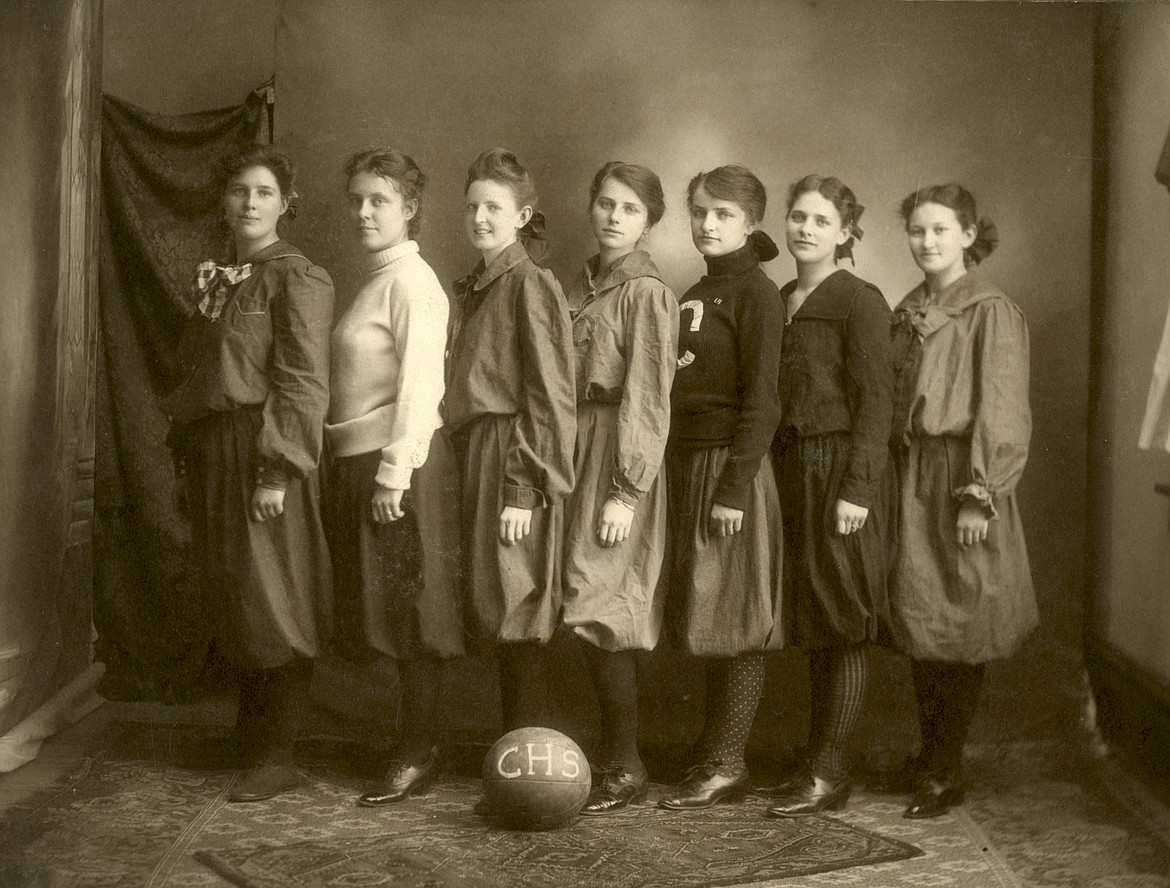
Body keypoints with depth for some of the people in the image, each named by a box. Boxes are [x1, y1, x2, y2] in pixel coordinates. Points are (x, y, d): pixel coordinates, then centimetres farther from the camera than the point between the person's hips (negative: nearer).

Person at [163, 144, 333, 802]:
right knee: (231, 600, 12)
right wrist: (186, 453, 13)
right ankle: (252, 736, 25)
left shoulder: (298, 278, -7)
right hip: (211, 451, 8)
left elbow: (305, 385, -14)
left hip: (263, 452, -7)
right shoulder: (216, 279, 16)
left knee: (271, 600, -4)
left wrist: (277, 471, -20)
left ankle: (280, 755, 5)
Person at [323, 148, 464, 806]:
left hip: (400, 462, -9)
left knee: (413, 609, -2)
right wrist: (364, 473, 14)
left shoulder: (412, 282, -10)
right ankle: (413, 741, 22)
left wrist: (394, 474, -20)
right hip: (358, 460, 9)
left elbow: (420, 384, -17)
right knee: (387, 607, 13)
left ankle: (420, 753, 7)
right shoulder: (377, 281, 17)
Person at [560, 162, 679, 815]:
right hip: (579, 454, 7)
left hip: (620, 461, -7)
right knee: (609, 620, 11)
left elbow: (648, 399, -13)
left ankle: (626, 770, 3)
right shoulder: (583, 287, 15)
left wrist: (628, 490, -17)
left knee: (604, 615, -6)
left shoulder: (647, 293, -8)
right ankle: (618, 759, 20)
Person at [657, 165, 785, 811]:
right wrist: (679, 472, 11)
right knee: (706, 619, 12)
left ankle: (727, 765, 5)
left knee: (733, 621, -2)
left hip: (730, 466, -8)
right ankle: (715, 752, 21)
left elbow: (760, 400, -14)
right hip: (688, 463, 8)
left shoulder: (755, 292, -7)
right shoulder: (695, 295, 17)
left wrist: (735, 487, -19)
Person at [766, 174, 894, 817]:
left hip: (841, 471, -7)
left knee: (843, 629, -1)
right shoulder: (778, 303, 15)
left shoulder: (860, 302, -7)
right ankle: (818, 762, 22)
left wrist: (857, 489, -18)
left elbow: (875, 401, -12)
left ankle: (827, 773, 5)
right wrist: (774, 473, 10)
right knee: (813, 627, 13)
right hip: (791, 472, 7)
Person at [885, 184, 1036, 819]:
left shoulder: (992, 311, -6)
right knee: (918, 621, 11)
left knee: (958, 627, 0)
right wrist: (894, 480, 6)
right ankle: (930, 756, 25)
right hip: (911, 479, 6)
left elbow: (1000, 411, -12)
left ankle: (947, 771, 9)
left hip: (961, 479, -6)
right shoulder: (907, 314, 14)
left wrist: (980, 496, -18)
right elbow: (891, 403, 13)